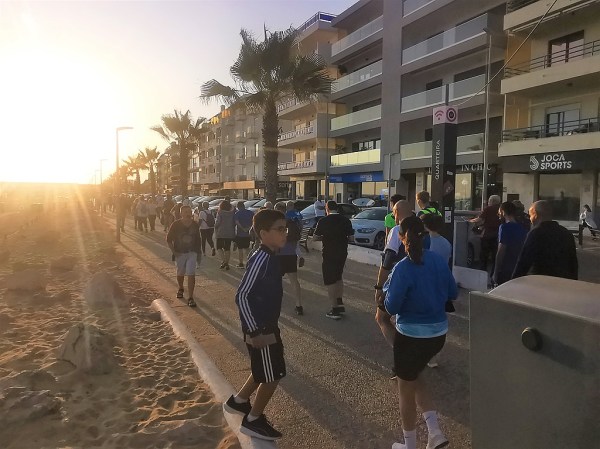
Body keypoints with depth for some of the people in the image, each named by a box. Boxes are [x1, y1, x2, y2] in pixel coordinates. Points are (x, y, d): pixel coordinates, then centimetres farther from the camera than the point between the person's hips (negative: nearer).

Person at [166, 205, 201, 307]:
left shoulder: (195, 225, -3)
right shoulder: (176, 224, -10)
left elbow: (198, 240, 7)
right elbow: (169, 239, -1)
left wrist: (198, 254, 9)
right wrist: (174, 252, -8)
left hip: (192, 253, 0)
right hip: (179, 253, 0)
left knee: (191, 274, -10)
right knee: (180, 274, 17)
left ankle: (190, 298, -7)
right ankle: (181, 289, 47)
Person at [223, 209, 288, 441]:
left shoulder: (270, 257, 4)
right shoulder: (261, 259, -25)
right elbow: (241, 296, -27)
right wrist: (255, 332, -26)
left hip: (267, 325, 9)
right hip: (260, 329, -9)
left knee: (264, 371, 24)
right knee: (272, 376, 5)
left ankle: (238, 401, 41)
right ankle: (253, 421, 24)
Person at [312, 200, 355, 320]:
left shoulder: (323, 221, -10)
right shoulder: (346, 220, 0)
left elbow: (315, 237, -6)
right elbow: (351, 238, 1)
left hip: (329, 254, -4)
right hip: (342, 253, 5)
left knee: (330, 281, 4)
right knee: (338, 277, 23)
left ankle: (335, 310, 5)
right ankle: (340, 303, 25)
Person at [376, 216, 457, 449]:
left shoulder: (402, 268, -21)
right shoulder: (439, 260, -3)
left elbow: (391, 307, -20)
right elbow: (453, 294, 7)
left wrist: (387, 290, -1)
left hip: (412, 335, -6)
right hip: (439, 332, 6)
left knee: (406, 389, 16)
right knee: (413, 377, 28)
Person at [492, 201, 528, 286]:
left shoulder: (504, 227, -14)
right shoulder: (522, 228, 7)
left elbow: (500, 251, -17)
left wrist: (496, 272, -13)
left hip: (505, 270, -7)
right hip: (518, 270, 7)